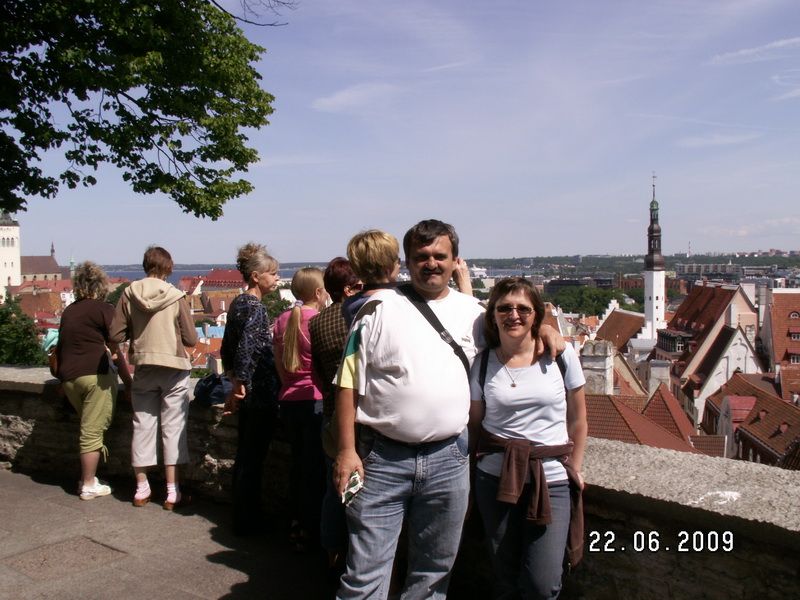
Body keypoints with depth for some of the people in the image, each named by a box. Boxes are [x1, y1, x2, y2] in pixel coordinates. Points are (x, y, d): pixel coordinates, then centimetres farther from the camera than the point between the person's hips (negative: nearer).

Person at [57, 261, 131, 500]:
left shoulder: (68, 311, 15)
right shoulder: (104, 309, -4)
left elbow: (61, 347, 21)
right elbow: (115, 350, -8)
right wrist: (128, 382, -4)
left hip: (69, 377, 7)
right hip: (95, 375, -7)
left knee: (89, 428, 20)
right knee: (93, 431, 0)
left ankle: (87, 477, 23)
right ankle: (89, 486, 6)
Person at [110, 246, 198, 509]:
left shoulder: (129, 294, -4)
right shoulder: (176, 297, -11)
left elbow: (116, 335, -3)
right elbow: (191, 339, -8)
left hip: (143, 368, 3)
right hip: (173, 368, -2)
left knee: (143, 427, 13)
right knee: (173, 428, 5)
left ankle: (141, 489, 22)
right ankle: (173, 492, 9)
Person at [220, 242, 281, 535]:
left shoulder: (238, 303, 11)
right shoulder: (256, 307, -16)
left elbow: (226, 348, 17)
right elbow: (246, 347, -27)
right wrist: (240, 384, -19)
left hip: (246, 392, 9)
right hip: (261, 392, -9)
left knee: (244, 456, 17)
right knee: (253, 460, 1)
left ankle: (242, 517, 28)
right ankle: (247, 522, 12)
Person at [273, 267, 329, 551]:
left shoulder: (283, 320, 6)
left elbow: (279, 364, 12)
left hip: (288, 400, 6)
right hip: (315, 400, -6)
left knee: (298, 461, 16)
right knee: (315, 466, 4)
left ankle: (298, 523, 24)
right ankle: (309, 530, 11)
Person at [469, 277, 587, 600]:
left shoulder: (562, 355, -4)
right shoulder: (482, 364, -1)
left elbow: (577, 418, 4)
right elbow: (474, 422, 5)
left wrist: (575, 468, 5)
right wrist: (470, 471, 0)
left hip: (552, 480, -1)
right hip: (495, 478, 1)